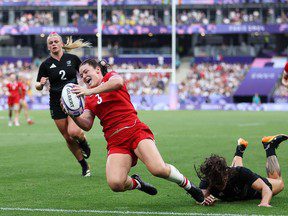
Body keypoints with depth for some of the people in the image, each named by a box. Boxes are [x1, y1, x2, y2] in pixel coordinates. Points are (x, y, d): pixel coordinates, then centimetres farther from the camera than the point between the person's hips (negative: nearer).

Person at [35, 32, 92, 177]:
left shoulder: (72, 58, 0)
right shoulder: (46, 64, -1)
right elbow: (38, 87, 2)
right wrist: (41, 84, -19)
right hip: (57, 104, 1)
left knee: (73, 131, -24)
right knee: (68, 138, 3)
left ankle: (83, 142, 12)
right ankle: (84, 166, 20)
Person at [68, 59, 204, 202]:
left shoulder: (110, 76, 11)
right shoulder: (89, 100, 24)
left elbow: (117, 82, -16)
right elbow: (87, 125, 10)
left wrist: (89, 91, -20)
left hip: (134, 130, -4)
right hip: (115, 141, 4)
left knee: (159, 169, -27)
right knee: (115, 184, -24)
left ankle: (188, 185, 2)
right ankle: (136, 183, 11)